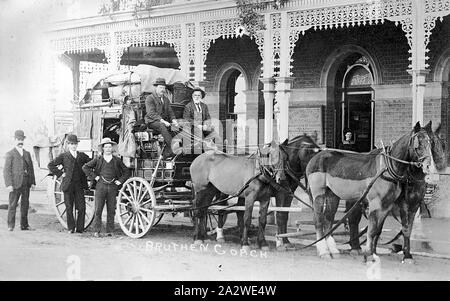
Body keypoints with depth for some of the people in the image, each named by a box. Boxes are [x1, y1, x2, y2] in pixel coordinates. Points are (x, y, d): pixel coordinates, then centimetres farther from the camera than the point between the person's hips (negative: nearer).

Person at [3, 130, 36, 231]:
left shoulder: (27, 154, 17)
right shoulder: (10, 154, 0)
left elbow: (31, 168, 17)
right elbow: (6, 170, -5)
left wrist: (33, 182, 8)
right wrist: (8, 184, -14)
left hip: (26, 184, 5)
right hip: (15, 184, -5)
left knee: (25, 204, 7)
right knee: (13, 205, -3)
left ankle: (24, 225, 14)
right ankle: (11, 225, 3)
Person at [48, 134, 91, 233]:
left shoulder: (82, 155, 11)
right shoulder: (63, 156, 3)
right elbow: (50, 165, 1)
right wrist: (60, 173, -3)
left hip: (79, 185, 2)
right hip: (68, 185, -2)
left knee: (82, 207, -3)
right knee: (69, 208, 2)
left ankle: (79, 228, 7)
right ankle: (71, 228, 13)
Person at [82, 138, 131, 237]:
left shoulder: (117, 160, 8)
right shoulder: (98, 160, 5)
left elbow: (127, 172, 15)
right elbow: (85, 167, 8)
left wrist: (120, 181, 4)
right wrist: (94, 176, 1)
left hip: (113, 187, 1)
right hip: (101, 186, -1)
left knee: (111, 210, 3)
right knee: (98, 209, -5)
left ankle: (110, 231, 10)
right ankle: (96, 231, -1)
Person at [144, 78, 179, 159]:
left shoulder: (166, 99, 21)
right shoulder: (149, 98, -2)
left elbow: (170, 112, 16)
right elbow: (151, 113, -14)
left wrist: (173, 120, -7)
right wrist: (162, 121, -27)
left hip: (164, 121, 6)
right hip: (152, 122, -6)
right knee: (162, 126, -36)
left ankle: (166, 153, -26)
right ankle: (171, 150, -43)